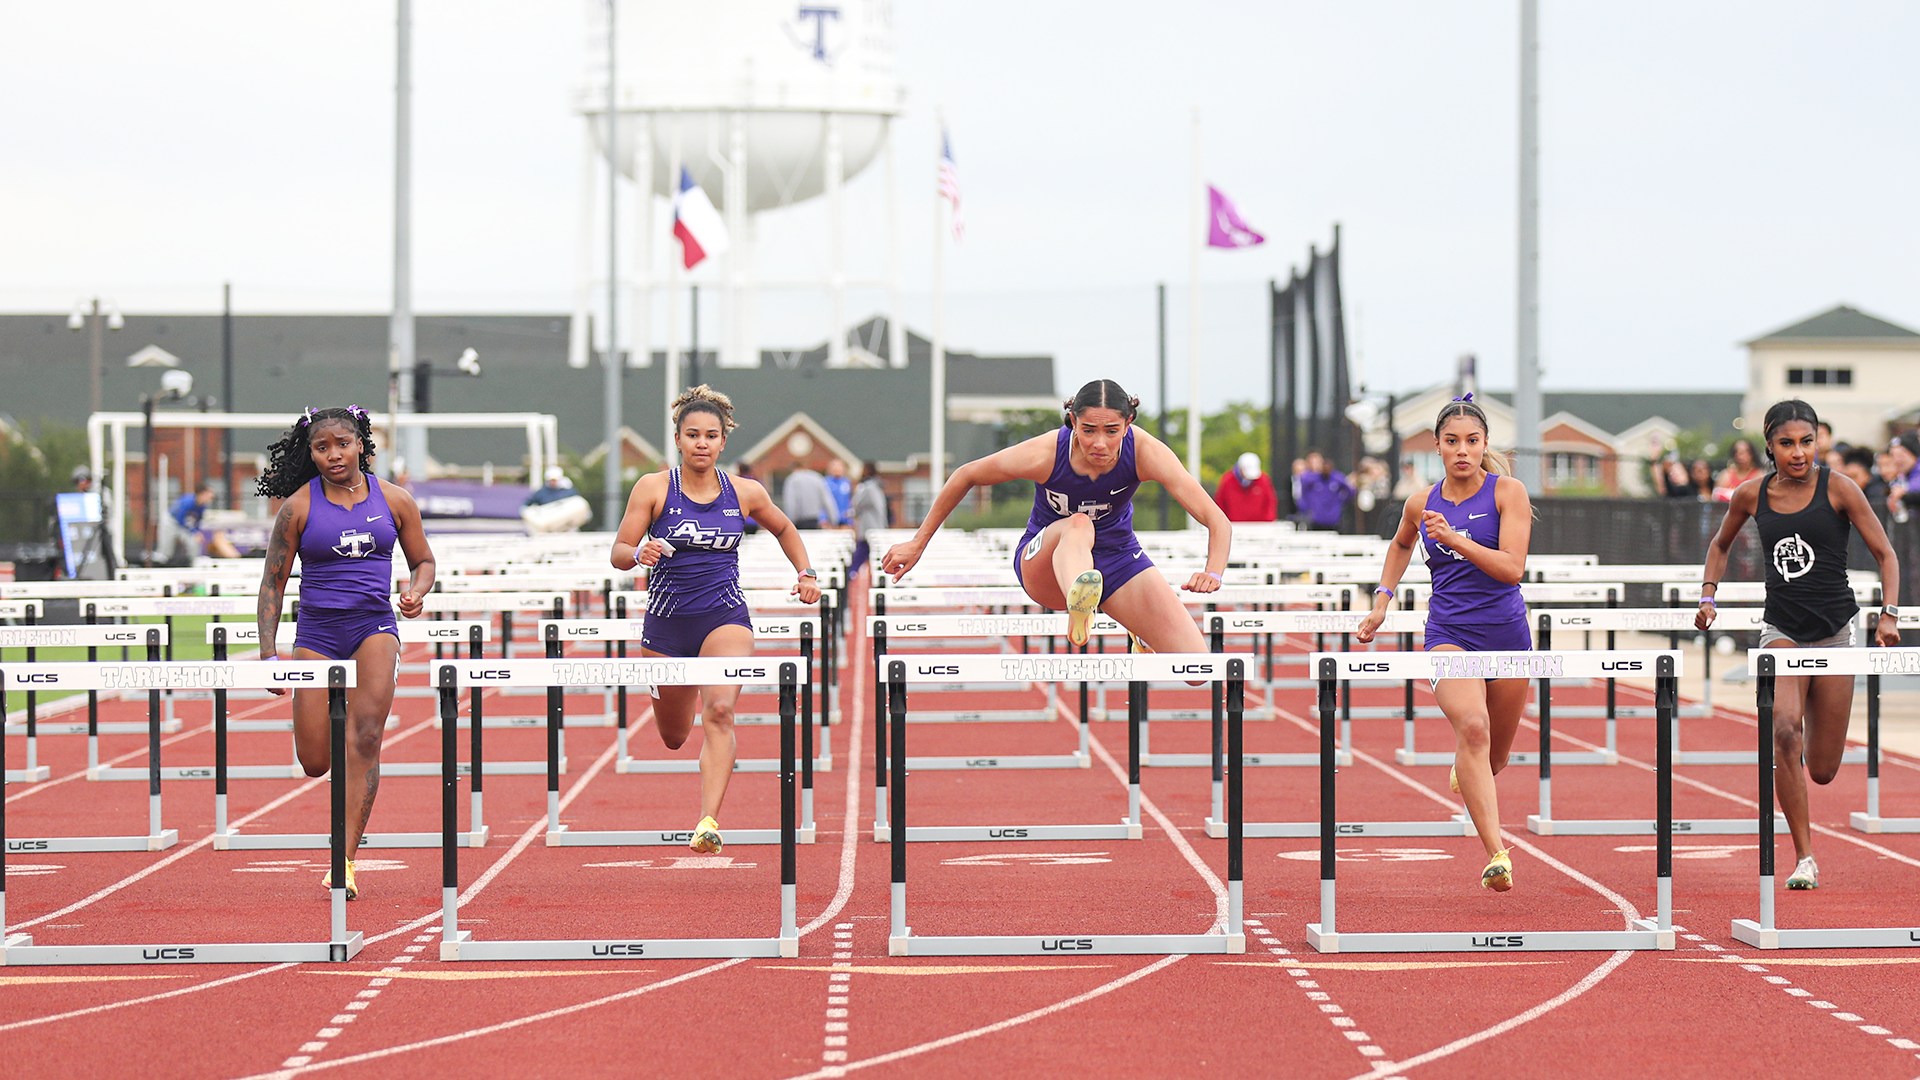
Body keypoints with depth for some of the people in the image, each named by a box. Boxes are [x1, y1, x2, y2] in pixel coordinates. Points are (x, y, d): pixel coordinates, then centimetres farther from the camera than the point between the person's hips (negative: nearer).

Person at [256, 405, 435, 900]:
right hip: (316, 632, 0)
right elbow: (273, 582, 4)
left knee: (366, 735, -23)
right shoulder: (298, 507, 0)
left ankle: (345, 860, -19)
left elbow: (423, 560, 17)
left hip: (374, 626, 0)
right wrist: (269, 653, -3)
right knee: (315, 764, -1)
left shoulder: (393, 501, 5)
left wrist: (416, 592, -6)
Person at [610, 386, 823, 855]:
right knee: (673, 737, 16)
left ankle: (709, 822, -31)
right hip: (666, 622, 1)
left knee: (719, 712, -26)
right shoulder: (653, 488, -5)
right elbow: (619, 554, -5)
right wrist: (641, 554, -27)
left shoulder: (745, 493, 1)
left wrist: (806, 574, 8)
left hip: (726, 618, -1)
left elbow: (784, 529, 21)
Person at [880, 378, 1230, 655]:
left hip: (1118, 555, 2)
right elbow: (966, 476, -9)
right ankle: (1079, 604, -74)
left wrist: (1212, 573, -50)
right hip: (1044, 565, -2)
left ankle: (1143, 636, 28)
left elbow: (1217, 522, -30)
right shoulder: (1044, 454, -27)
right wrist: (918, 542, -4)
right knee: (1078, 525, -39)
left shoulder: (1145, 451, -26)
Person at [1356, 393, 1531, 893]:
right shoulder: (1421, 504, 4)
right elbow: (1400, 545, 28)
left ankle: (1464, 771, 54)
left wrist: (1454, 539, -24)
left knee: (1494, 755, 13)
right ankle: (1497, 854, -34)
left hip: (1506, 629, 0)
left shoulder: (1508, 492, -4)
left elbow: (1512, 567, -15)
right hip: (1449, 631, 0)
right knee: (1472, 726, -27)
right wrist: (1382, 599, 20)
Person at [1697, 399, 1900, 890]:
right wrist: (1708, 596, 10)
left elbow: (1885, 554, -1)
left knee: (1823, 771, 4)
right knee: (1784, 729, -27)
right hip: (1781, 631, 0)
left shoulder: (1838, 488, -5)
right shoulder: (1752, 496, 2)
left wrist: (1889, 615, -12)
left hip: (1835, 631, 0)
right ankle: (1804, 856, -17)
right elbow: (1720, 545, 22)